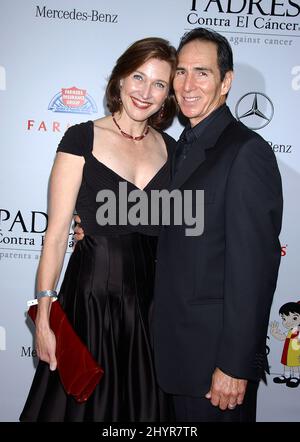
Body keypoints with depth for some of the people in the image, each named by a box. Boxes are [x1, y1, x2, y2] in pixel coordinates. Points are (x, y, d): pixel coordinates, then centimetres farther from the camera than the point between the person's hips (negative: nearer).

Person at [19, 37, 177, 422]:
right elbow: (57, 231, -9)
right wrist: (43, 317, -12)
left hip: (152, 303, 4)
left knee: (142, 407, 17)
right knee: (80, 403, 12)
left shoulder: (170, 150, 6)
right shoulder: (82, 139, -6)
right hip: (91, 298, -3)